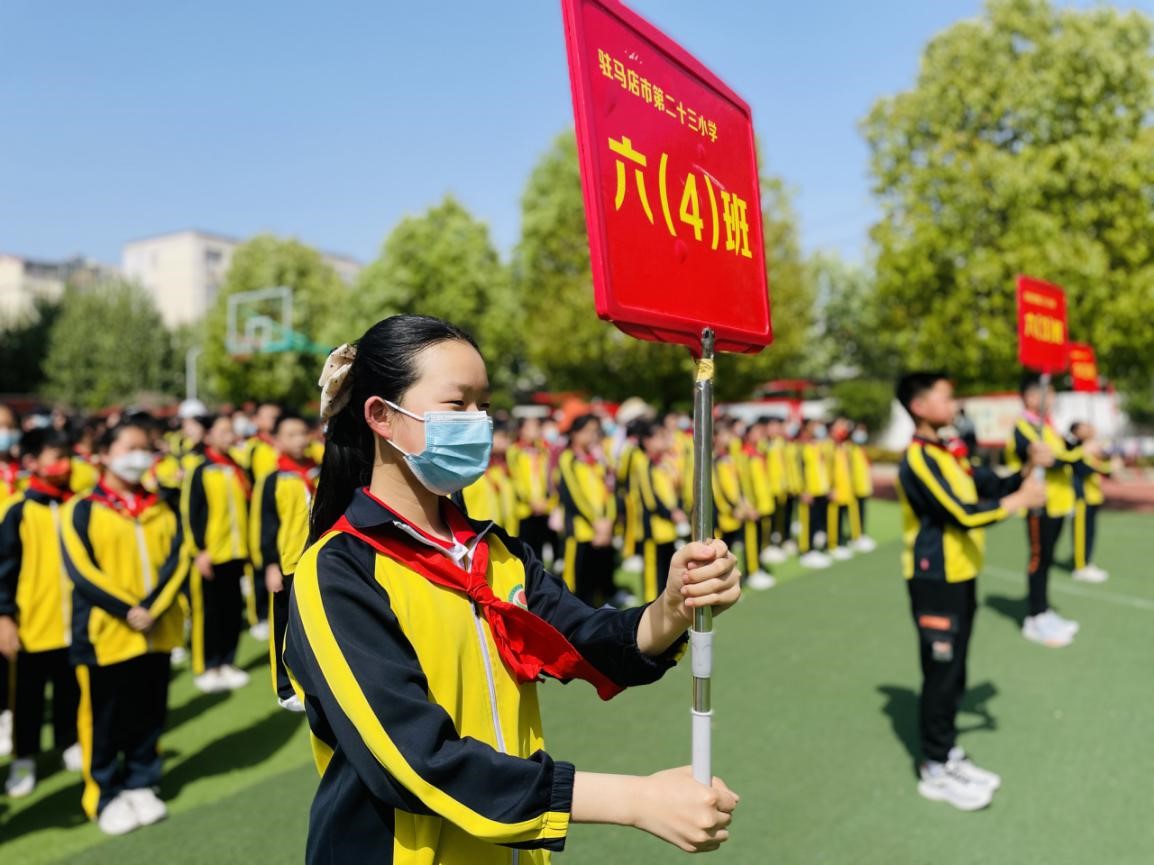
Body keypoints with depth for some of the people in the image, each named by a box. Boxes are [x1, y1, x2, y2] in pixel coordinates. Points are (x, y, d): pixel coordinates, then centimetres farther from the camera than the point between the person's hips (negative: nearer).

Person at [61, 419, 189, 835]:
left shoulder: (162, 509, 9)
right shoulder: (82, 509, -4)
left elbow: (176, 561, -1)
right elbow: (81, 570, -12)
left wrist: (152, 608, -15)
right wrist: (127, 609, -18)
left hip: (156, 632, 4)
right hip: (104, 634, -4)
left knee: (148, 714, 12)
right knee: (104, 719, 6)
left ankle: (141, 785, 28)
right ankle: (104, 796, 22)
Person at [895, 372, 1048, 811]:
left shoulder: (949, 453, 12)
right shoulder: (918, 459, -18)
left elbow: (994, 487, 9)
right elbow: (964, 514, -23)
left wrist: (1028, 468, -7)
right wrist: (1022, 500, -15)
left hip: (960, 577, 9)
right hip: (936, 581, -9)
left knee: (954, 673, 17)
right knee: (941, 676, 0)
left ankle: (948, 755, 29)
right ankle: (935, 770, 12)